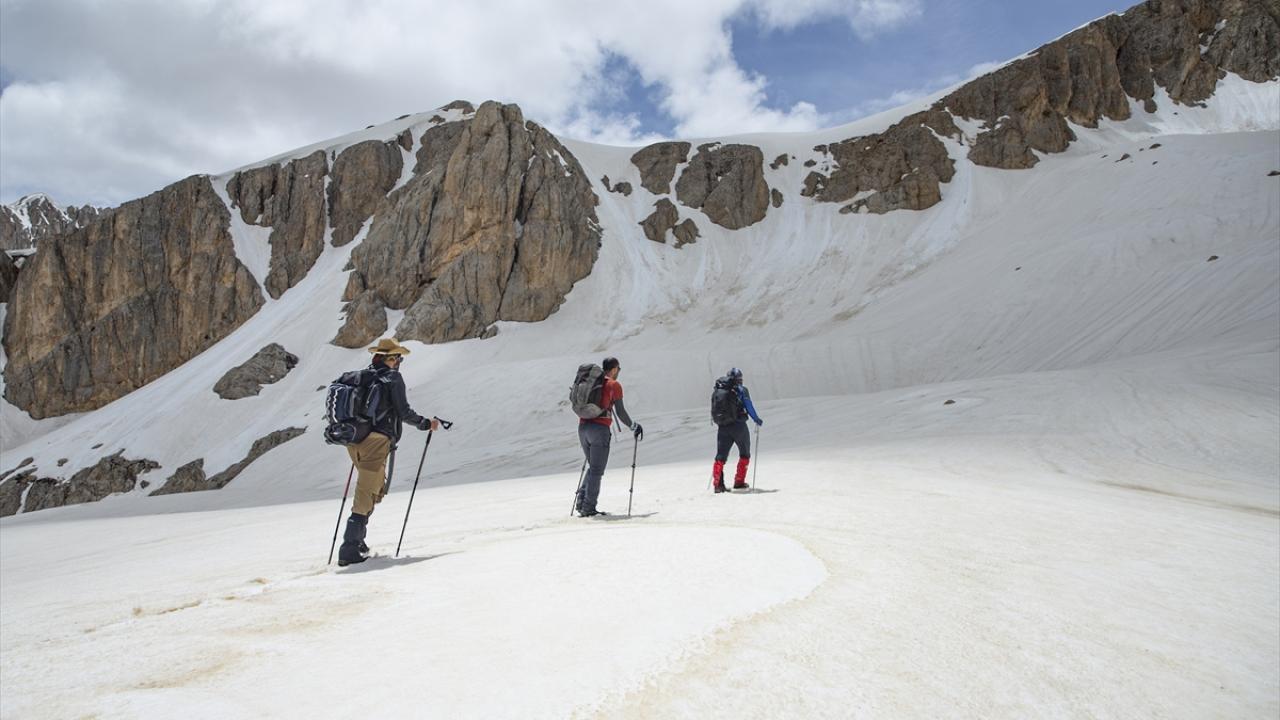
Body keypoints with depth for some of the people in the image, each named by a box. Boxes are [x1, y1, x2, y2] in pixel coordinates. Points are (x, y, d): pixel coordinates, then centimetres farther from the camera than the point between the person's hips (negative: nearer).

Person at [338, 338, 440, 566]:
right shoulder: (393, 378, -5)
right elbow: (404, 412, -7)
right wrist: (427, 424, 7)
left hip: (354, 440, 7)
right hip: (376, 442, -7)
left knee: (377, 488, 22)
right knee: (365, 496, -3)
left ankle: (357, 540, 20)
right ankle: (350, 549, -4)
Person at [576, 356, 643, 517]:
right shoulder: (614, 385, -2)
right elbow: (620, 412, -7)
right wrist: (634, 426, 7)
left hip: (583, 427, 6)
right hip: (600, 429, -6)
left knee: (592, 467, 19)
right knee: (597, 471, 1)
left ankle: (581, 501, 8)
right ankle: (588, 508, 0)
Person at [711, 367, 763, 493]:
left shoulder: (717, 391, 9)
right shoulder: (741, 390, -5)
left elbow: (713, 410, 13)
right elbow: (749, 407, -8)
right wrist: (757, 420, 6)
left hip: (722, 428, 4)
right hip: (738, 426, -4)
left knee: (721, 456, 8)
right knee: (745, 454, 14)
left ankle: (718, 483, -4)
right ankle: (739, 482, 10)